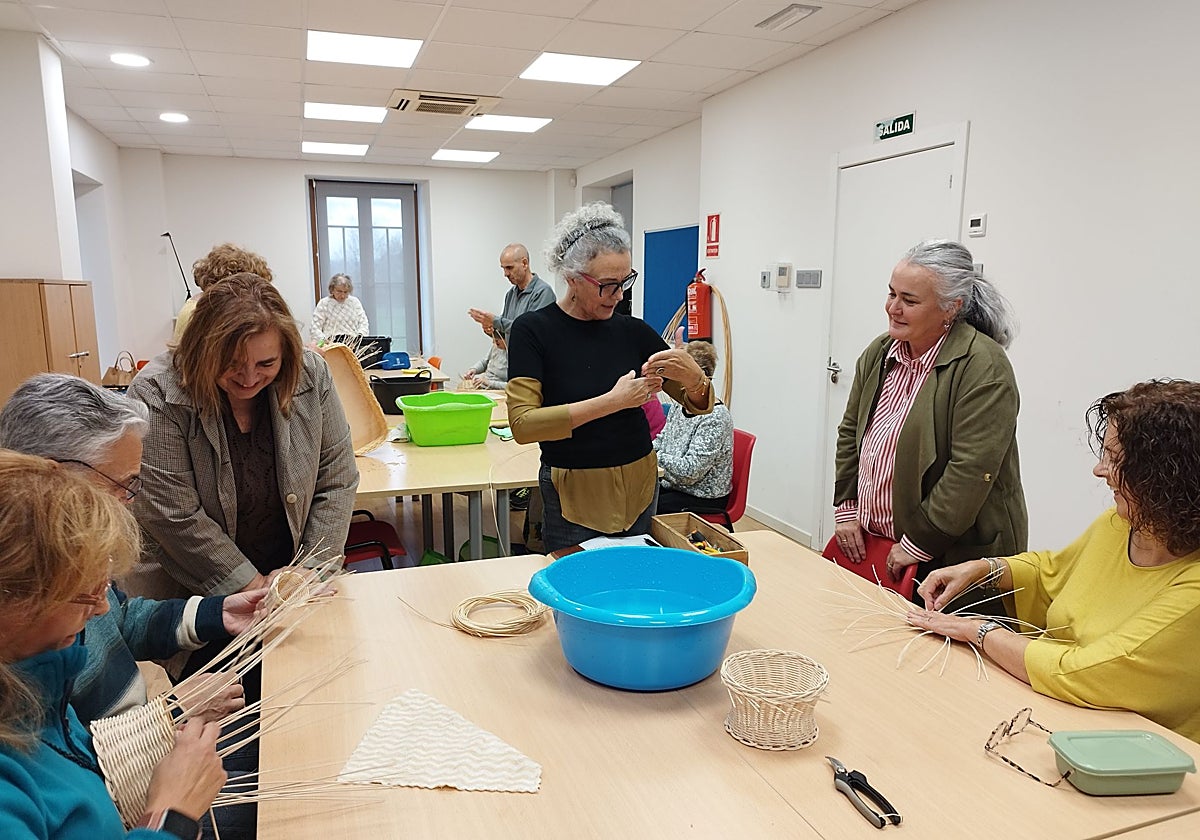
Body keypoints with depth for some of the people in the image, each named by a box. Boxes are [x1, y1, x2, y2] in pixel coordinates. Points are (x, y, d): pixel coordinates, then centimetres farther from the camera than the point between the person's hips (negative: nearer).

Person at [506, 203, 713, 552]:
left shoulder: (633, 332, 0)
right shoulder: (533, 330, -9)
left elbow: (699, 404, 5)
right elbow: (522, 423, -20)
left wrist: (693, 375, -19)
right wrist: (613, 401, -24)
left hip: (639, 489, 4)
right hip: (574, 495, -3)